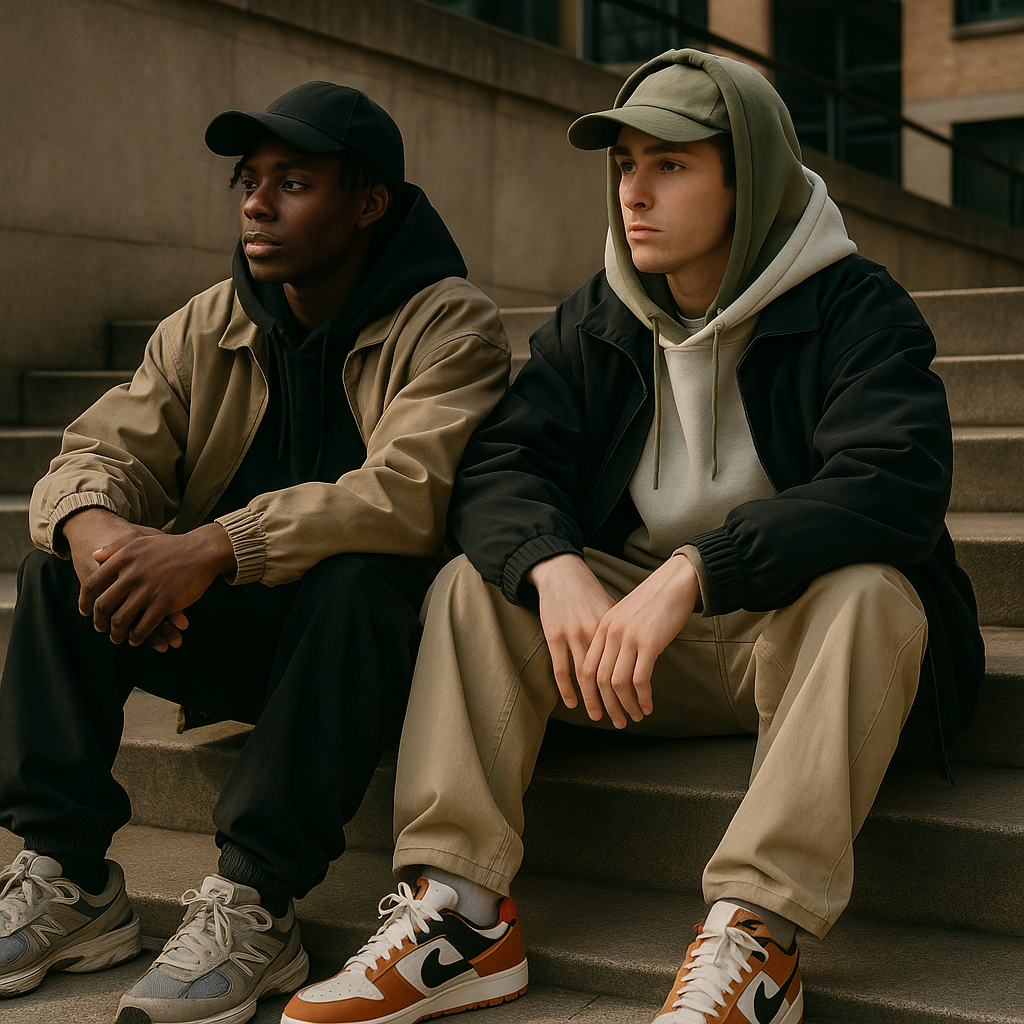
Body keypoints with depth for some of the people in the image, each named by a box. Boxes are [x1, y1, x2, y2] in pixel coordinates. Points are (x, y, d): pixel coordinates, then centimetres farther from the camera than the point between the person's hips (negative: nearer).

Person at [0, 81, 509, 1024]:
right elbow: (104, 449, -3)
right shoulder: (205, 329, 7)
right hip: (230, 636, 5)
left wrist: (213, 547, -37)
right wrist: (95, 526, -29)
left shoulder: (451, 326, -11)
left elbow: (411, 491, -28)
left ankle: (253, 903, -30)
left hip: (370, 632, -5)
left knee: (358, 576, -36)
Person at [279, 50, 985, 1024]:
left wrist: (691, 573, -38)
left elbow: (892, 485, -27)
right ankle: (458, 911, -22)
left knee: (867, 590, -35)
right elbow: (498, 467, -6)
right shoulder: (591, 323, 4)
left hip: (794, 631, -4)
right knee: (473, 583, -14)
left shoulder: (854, 308, -11)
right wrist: (558, 569, -30)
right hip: (626, 620, 4)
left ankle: (757, 931, -38)